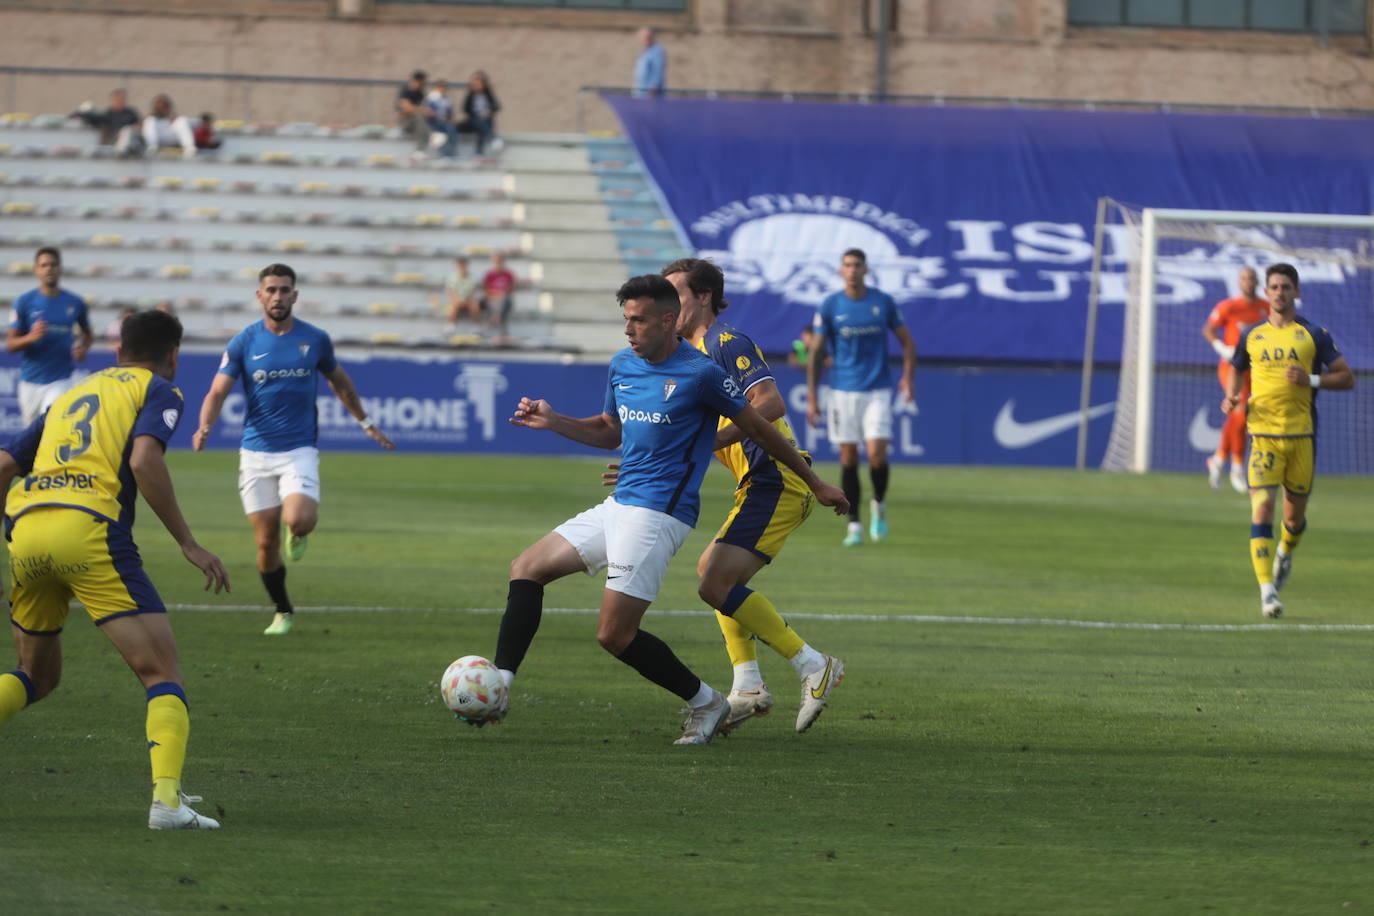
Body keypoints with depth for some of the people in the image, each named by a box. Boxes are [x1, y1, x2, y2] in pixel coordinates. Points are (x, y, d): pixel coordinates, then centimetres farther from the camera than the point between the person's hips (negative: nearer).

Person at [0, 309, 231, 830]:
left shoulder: (72, 396, 30)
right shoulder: (159, 391, 11)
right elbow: (144, 460, -8)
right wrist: (188, 544, -5)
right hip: (89, 529, -6)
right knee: (163, 673, -2)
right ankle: (167, 799, -21)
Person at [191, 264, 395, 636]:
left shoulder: (315, 339, 1)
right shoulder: (243, 342, -2)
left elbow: (339, 382, 19)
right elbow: (218, 391, -6)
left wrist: (366, 423, 25)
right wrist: (205, 427, -26)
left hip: (299, 450, -1)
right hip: (256, 452, 1)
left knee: (299, 520, -26)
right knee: (266, 542, 1)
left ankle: (297, 533, 14)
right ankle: (282, 612, 24)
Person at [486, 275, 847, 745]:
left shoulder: (700, 373, -12)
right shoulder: (622, 365, 11)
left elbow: (758, 428, -2)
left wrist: (815, 484, 5)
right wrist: (553, 421, 11)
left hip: (658, 512, -8)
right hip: (618, 506, 9)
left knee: (615, 634, -12)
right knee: (527, 568, 3)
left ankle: (705, 702, 5)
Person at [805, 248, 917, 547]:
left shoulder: (883, 302, 2)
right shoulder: (830, 306, 1)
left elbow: (907, 341, 10)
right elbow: (816, 352, 4)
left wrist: (908, 376, -4)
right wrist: (811, 397, 0)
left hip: (877, 391, 0)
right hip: (843, 392, 0)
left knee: (876, 454, -12)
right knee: (848, 458, 0)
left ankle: (880, 505, 16)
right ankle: (854, 525, 7)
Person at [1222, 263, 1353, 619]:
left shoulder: (1313, 335, 2)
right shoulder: (1251, 336, 8)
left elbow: (1346, 378, 2)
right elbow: (1237, 371, 25)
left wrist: (1311, 379, -14)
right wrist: (1231, 397, 4)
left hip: (1301, 435, 0)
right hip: (1262, 434, 0)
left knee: (1295, 515, 10)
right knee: (1262, 509, -14)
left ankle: (1285, 553, 45)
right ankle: (1267, 590, -15)